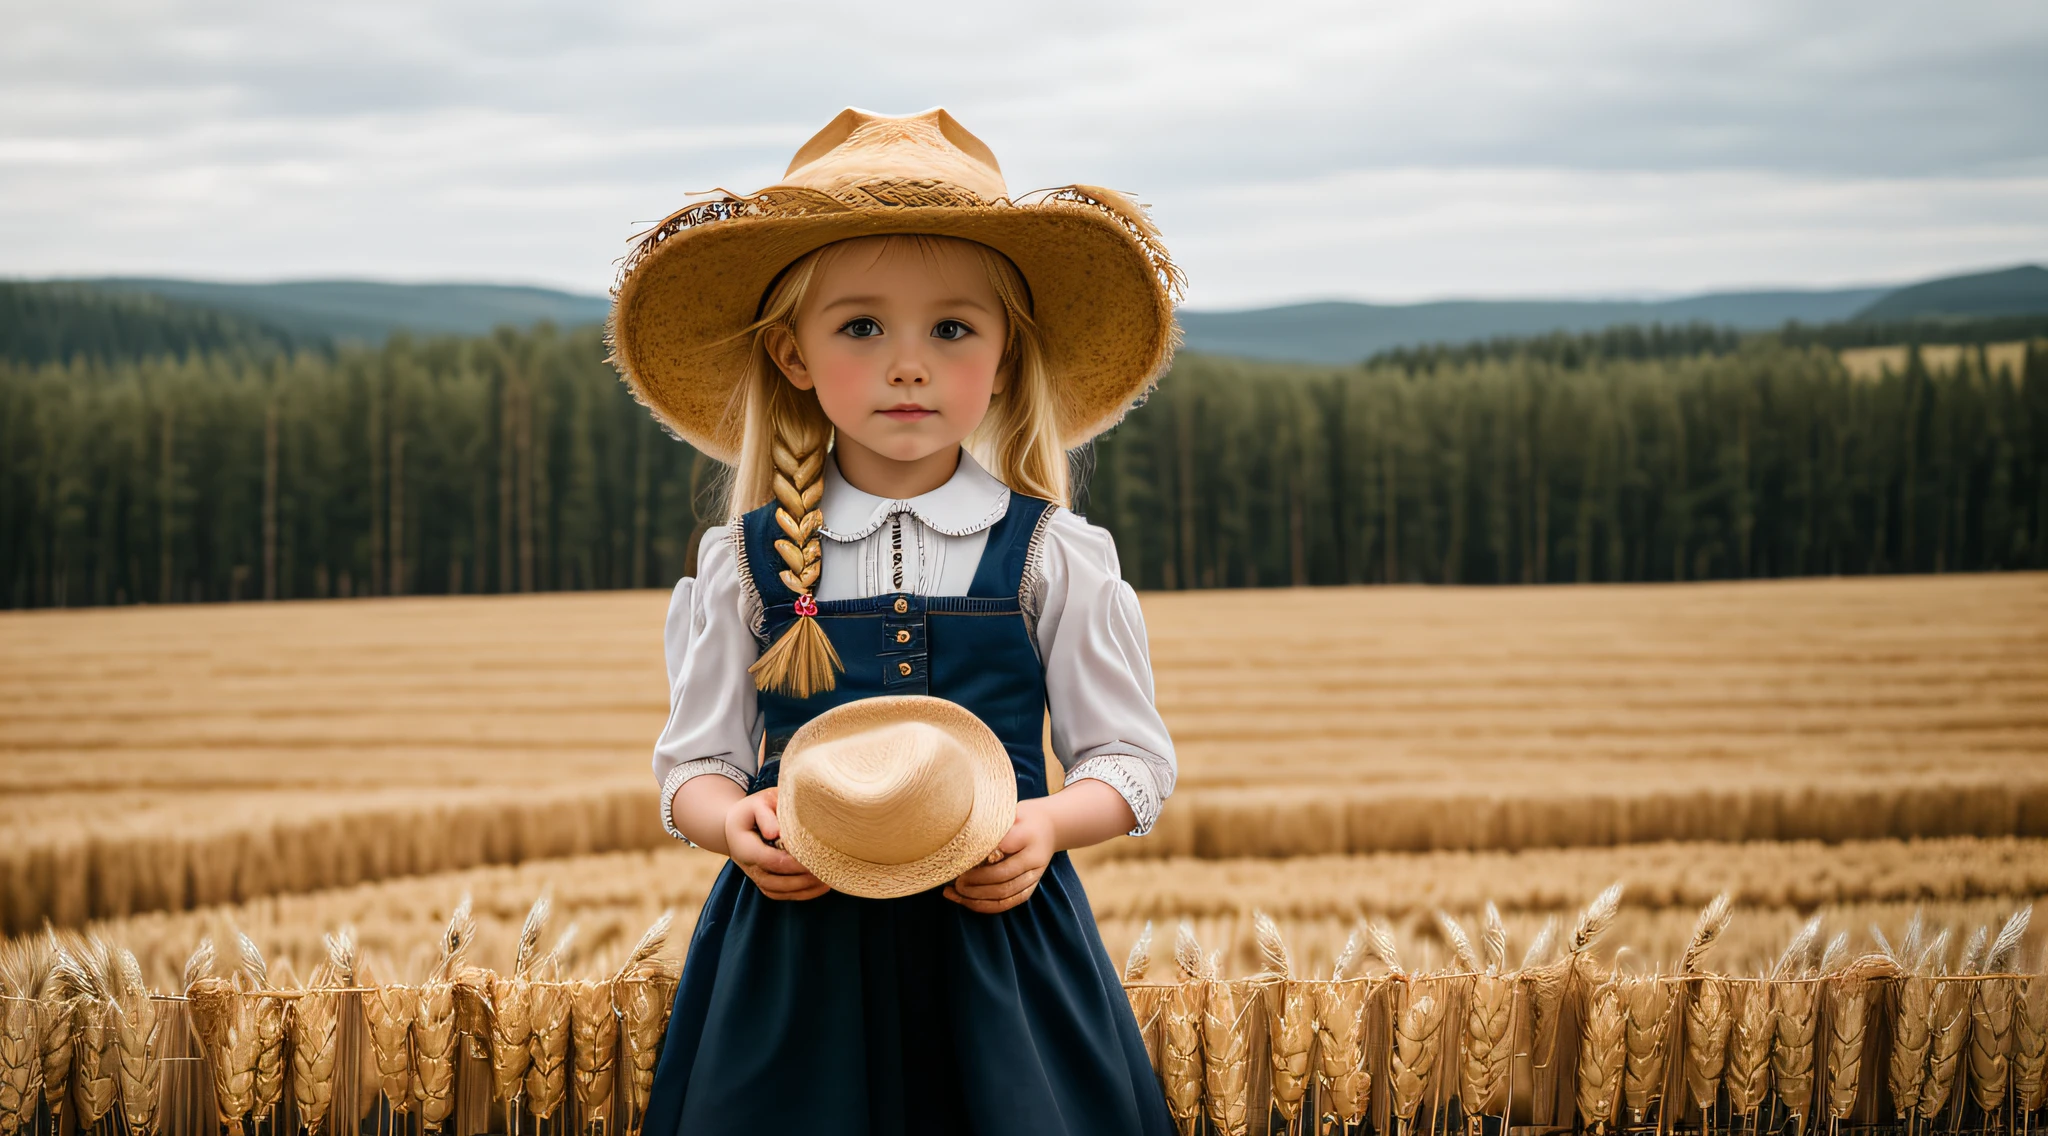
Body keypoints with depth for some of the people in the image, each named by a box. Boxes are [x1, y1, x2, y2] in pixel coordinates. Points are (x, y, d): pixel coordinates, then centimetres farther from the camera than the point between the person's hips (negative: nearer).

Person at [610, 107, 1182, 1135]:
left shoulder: (1052, 557, -1)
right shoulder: (746, 565, 2)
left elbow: (1129, 755, 4)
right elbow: (696, 760, 8)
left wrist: (1049, 823, -15)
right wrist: (734, 822, -14)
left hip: (995, 926, 0)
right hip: (795, 939, 1)